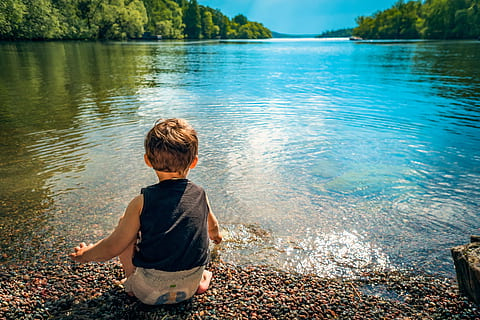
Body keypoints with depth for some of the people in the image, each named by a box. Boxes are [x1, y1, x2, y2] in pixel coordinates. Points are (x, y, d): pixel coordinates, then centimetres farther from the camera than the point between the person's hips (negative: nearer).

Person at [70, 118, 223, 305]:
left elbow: (112, 248, -11)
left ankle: (132, 283, 16)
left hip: (150, 292, -3)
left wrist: (84, 255, 11)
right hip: (189, 288, 3)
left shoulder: (142, 203, -17)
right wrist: (215, 234, 39)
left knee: (125, 223, 10)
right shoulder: (200, 195, -7)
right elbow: (212, 226, 14)